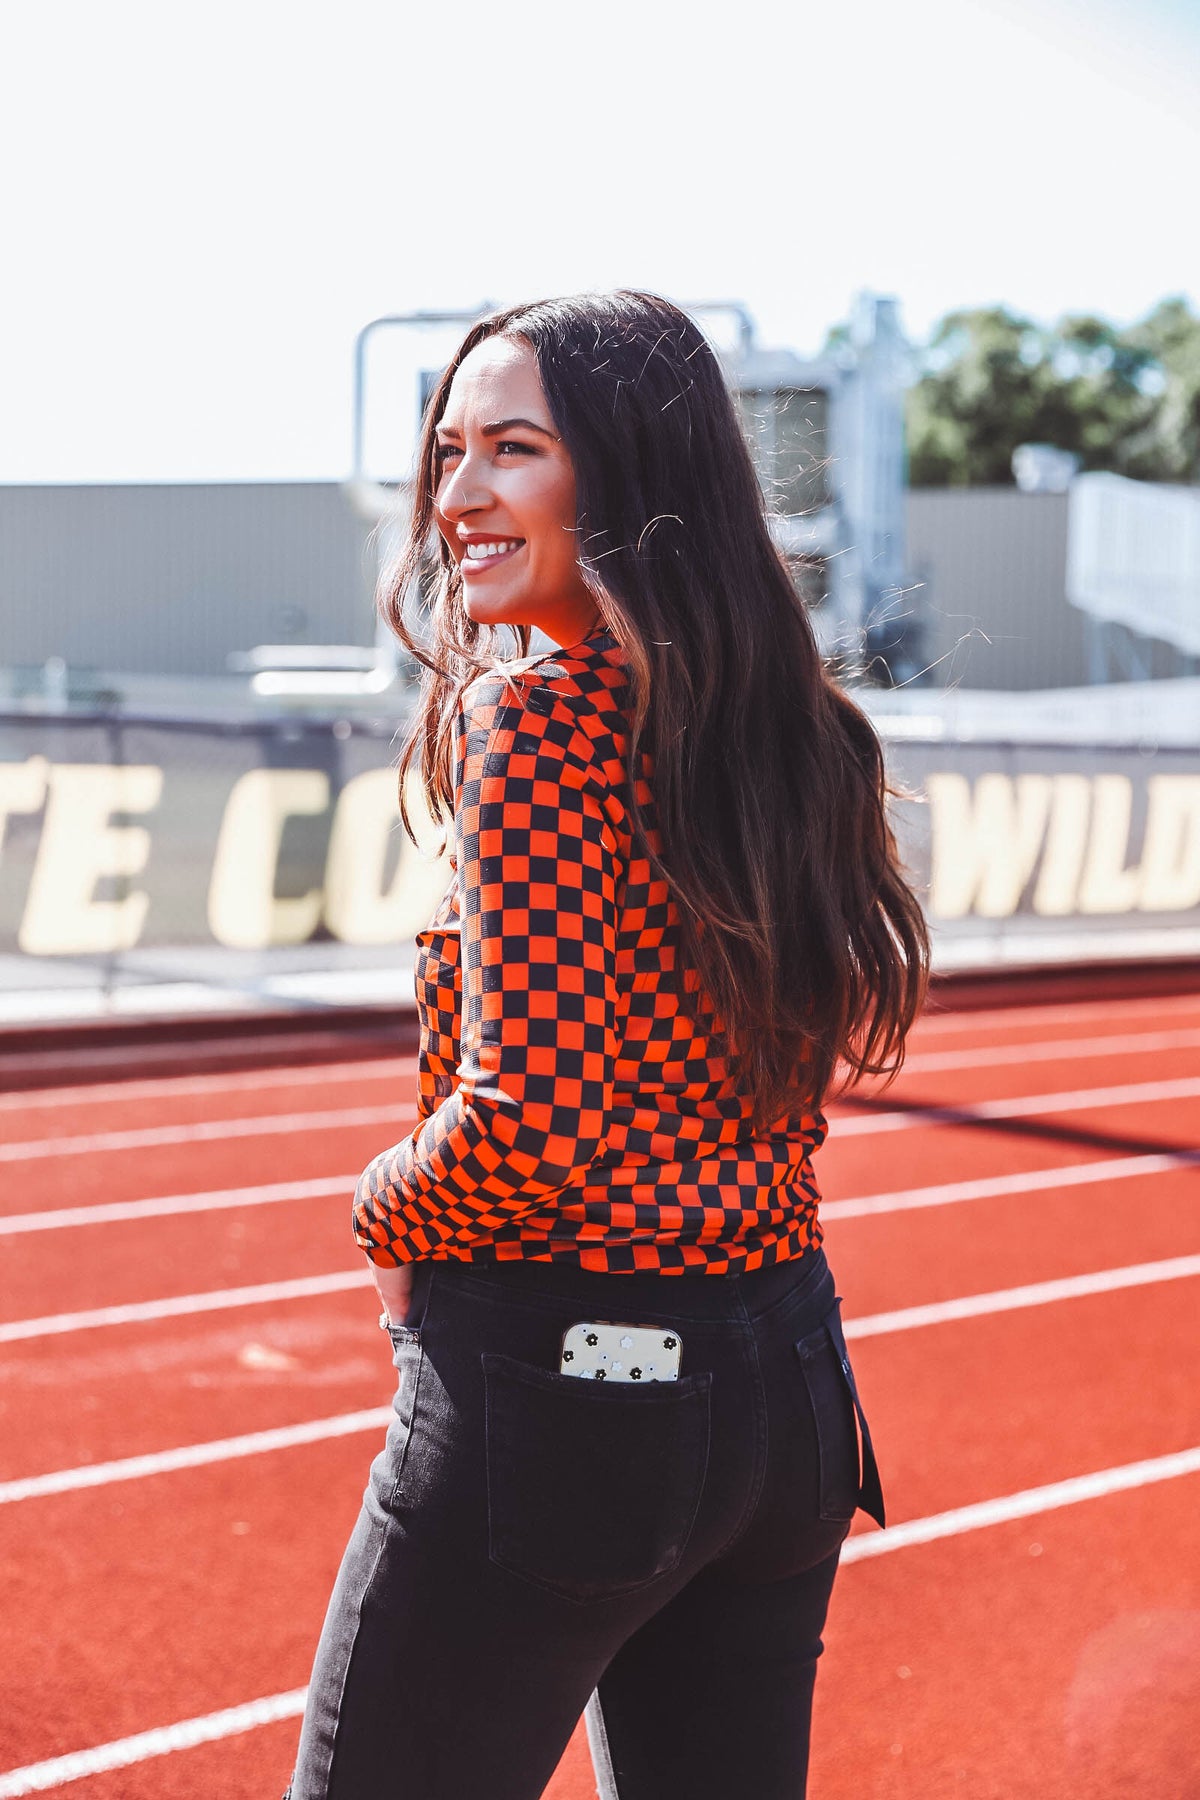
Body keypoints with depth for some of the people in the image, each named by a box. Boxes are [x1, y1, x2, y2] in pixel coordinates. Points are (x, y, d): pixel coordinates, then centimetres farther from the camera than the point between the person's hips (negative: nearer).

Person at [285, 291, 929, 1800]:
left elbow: (521, 1117, -22)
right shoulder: (797, 728, 7)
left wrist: (387, 1214, -2)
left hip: (555, 1392, -8)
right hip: (791, 1388, 8)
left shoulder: (534, 715, -16)